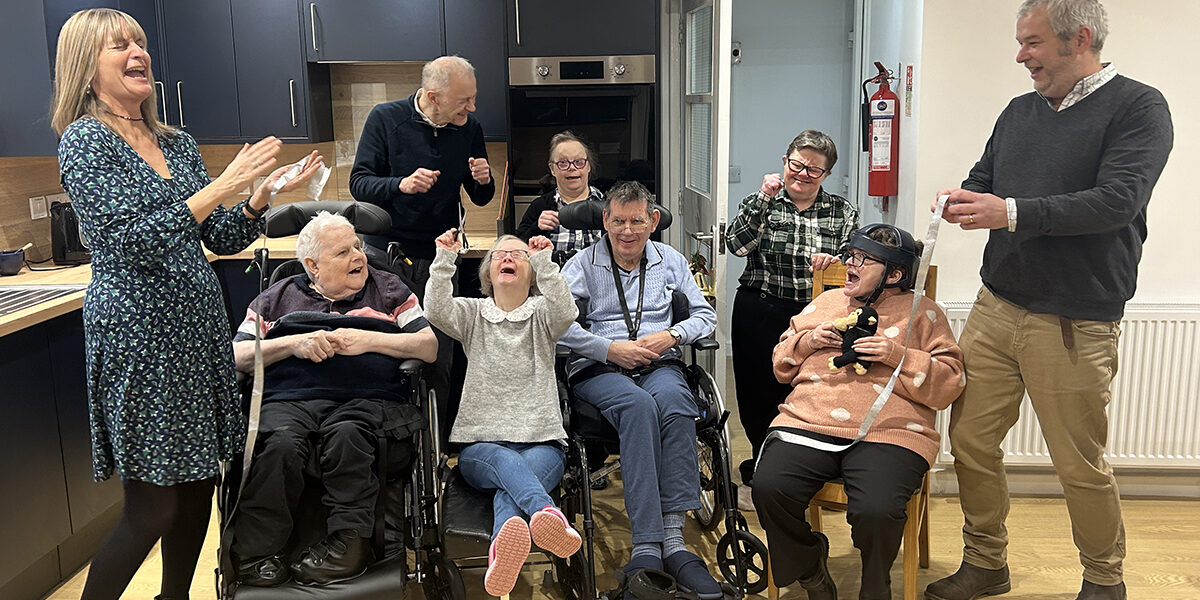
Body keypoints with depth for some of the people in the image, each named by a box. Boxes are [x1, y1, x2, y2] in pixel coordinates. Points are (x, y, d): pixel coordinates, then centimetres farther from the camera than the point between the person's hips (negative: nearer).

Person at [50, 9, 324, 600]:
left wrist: (262, 194, -4)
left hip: (199, 322, 7)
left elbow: (221, 239, 13)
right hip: (136, 329, -7)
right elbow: (132, 240, -18)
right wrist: (222, 185, -21)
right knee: (152, 507, -3)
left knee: (198, 484, 13)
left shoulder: (178, 144, 12)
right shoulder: (84, 139, -6)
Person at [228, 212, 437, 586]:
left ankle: (347, 542, -31)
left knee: (347, 435, -36)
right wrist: (293, 343, -2)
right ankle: (257, 553, -26)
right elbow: (237, 355, 14)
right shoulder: (278, 297, 25)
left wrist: (369, 340, -3)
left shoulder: (388, 289, 23)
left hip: (367, 398, -1)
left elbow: (429, 347, 10)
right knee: (280, 443, -33)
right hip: (289, 398, 1)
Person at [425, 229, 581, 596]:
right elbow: (437, 311, -5)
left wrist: (545, 262, -22)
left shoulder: (542, 314, 14)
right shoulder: (473, 313, 17)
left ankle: (500, 555, -62)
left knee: (509, 485, -34)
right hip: (480, 443, 0)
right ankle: (549, 516, -66)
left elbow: (565, 312, -12)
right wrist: (445, 260, -16)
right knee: (505, 461, -37)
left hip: (541, 441, 0)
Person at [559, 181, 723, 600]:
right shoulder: (584, 263, 9)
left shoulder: (671, 261, 19)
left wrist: (671, 335, -3)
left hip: (659, 365, 2)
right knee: (638, 405, -37)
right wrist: (611, 348, -12)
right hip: (598, 370, -2)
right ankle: (646, 548, -40)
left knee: (674, 400, -35)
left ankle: (672, 539, -37)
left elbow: (706, 316, 18)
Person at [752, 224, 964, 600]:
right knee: (769, 489, -26)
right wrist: (808, 340, 7)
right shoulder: (826, 302, 24)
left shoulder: (923, 313, 13)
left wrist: (897, 354, -8)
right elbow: (782, 367, 27)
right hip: (808, 422, 3)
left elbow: (949, 385, 5)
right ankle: (809, 569, 6)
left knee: (875, 511, -31)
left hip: (888, 432, -3)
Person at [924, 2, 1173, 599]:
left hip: (1073, 325, -5)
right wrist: (964, 201, -5)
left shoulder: (1138, 107, -5)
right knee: (970, 441, 7)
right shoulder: (1020, 111, 14)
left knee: (1081, 467, 6)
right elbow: (983, 177, 18)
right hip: (994, 309, 6)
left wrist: (1012, 213, -24)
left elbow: (1117, 200, -18)